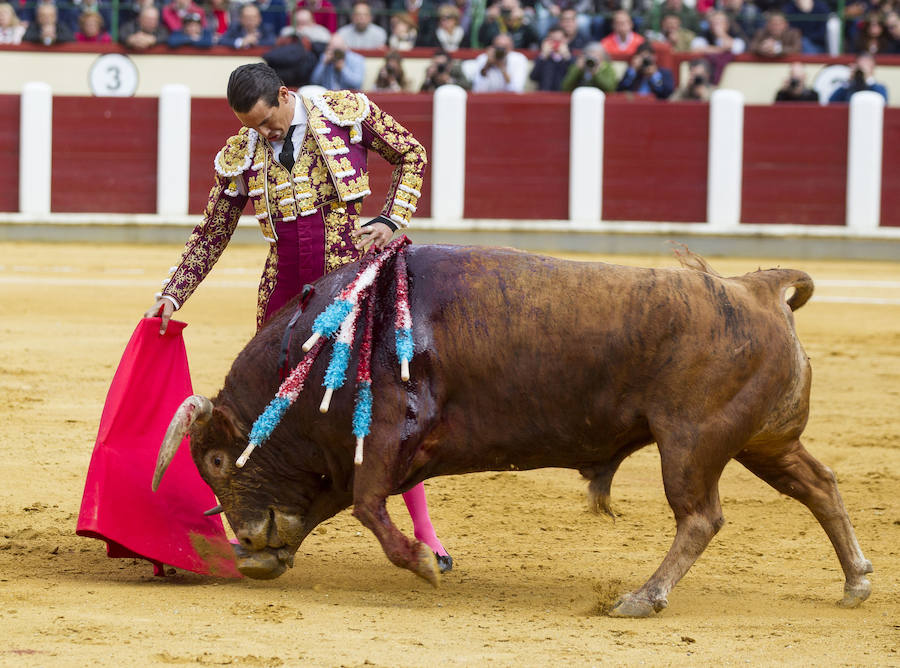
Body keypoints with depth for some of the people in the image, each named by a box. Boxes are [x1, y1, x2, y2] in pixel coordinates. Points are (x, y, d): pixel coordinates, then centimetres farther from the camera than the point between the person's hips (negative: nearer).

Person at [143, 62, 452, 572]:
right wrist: (172, 296, 3)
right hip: (284, 294, 3)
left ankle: (425, 532, 4)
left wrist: (391, 220, -6)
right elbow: (211, 236, 9)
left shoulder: (349, 112, -7)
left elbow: (412, 157, 6)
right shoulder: (240, 157, 0)